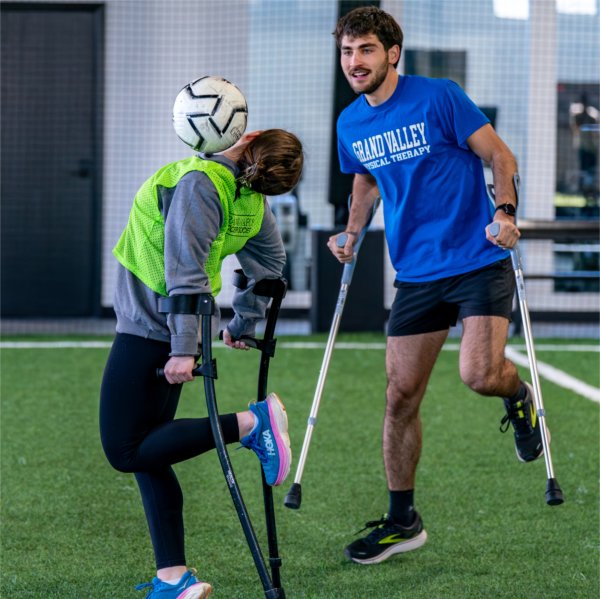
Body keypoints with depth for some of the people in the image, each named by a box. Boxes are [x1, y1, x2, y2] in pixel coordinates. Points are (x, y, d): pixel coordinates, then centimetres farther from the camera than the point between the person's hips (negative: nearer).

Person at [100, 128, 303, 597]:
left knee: (125, 451, -3)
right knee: (147, 451, 12)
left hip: (148, 327, -8)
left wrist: (184, 347, -28)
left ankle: (251, 423, -12)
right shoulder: (252, 202, 3)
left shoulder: (198, 181, -22)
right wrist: (243, 326, 31)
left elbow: (186, 269, -27)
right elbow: (271, 260, 18)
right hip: (171, 335, 8)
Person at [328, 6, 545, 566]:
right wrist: (351, 234, 12)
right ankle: (402, 520, 17)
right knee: (399, 397, 3)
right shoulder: (350, 124, 7)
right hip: (416, 274, 5)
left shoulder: (438, 97, -10)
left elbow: (500, 155, -5)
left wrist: (506, 214, -19)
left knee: (480, 376, -23)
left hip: (479, 262, -5)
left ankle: (517, 394, 16)